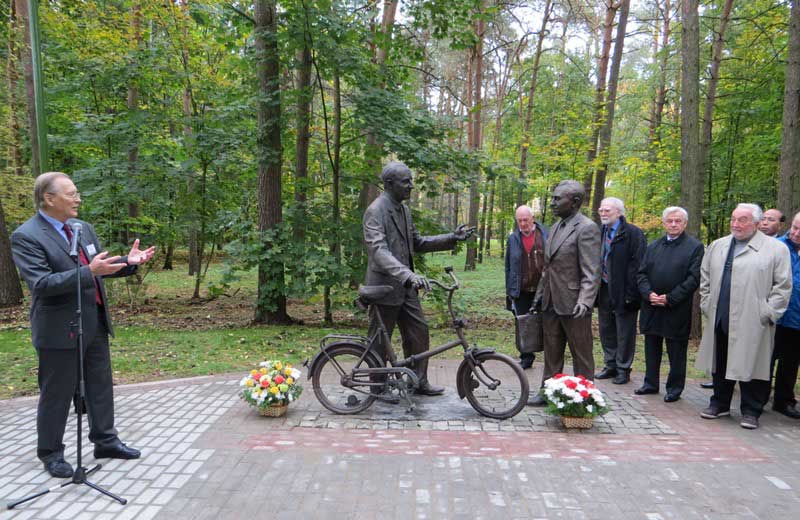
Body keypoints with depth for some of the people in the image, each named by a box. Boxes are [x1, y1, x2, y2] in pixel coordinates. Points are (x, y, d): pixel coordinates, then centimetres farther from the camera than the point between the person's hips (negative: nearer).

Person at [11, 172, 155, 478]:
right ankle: (50, 453, 24)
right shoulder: (26, 237, -14)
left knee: (101, 386, 16)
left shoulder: (83, 228, 8)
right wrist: (89, 273, -33)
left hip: (95, 324, 7)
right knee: (57, 393, 6)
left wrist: (129, 261, -2)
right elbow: (40, 283, -24)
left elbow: (100, 267, 16)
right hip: (59, 330, -7)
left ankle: (105, 441, 30)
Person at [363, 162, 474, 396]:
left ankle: (419, 381, 23)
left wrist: (452, 238, 8)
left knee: (419, 332, 10)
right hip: (385, 286, -8)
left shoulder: (403, 210, 11)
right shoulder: (375, 211, -17)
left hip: (405, 287, 8)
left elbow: (417, 243, 17)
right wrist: (408, 275, -43)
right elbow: (379, 251, -30)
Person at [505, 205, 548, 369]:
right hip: (521, 291, 2)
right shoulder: (513, 238, 7)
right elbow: (508, 266, 10)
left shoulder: (545, 235, -1)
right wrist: (509, 290, 7)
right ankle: (526, 357, 17)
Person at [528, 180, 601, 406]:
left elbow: (591, 273, -18)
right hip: (551, 303, 8)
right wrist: (540, 295, 18)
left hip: (573, 305, -8)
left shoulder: (587, 228, -13)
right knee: (552, 353, 17)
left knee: (581, 356, 6)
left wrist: (584, 301, -29)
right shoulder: (555, 227, 13)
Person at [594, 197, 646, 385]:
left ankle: (623, 369, 15)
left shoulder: (633, 233, -11)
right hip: (604, 290, 7)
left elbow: (637, 265, -15)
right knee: (606, 331, 15)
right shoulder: (600, 232, 9)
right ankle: (610, 366, 27)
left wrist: (631, 294, -19)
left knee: (624, 333, 4)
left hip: (622, 292, -6)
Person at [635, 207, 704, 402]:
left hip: (677, 310, -5)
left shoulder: (695, 247, -4)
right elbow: (641, 273, 9)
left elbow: (694, 278, -11)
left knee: (676, 352, 6)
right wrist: (648, 293, -9)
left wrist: (669, 298, -16)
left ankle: (675, 389, 18)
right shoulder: (653, 246, 12)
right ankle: (651, 383, 26)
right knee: (651, 349, 14)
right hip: (651, 308, 5)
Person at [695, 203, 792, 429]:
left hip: (751, 323, -5)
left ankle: (751, 411, 14)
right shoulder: (717, 246, 13)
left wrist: (767, 313, -8)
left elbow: (782, 285, -5)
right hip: (719, 319, 5)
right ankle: (719, 404, 27)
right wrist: (706, 305, 11)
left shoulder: (775, 249, -2)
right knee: (720, 364, 13)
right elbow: (705, 278, 18)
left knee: (750, 365, 1)